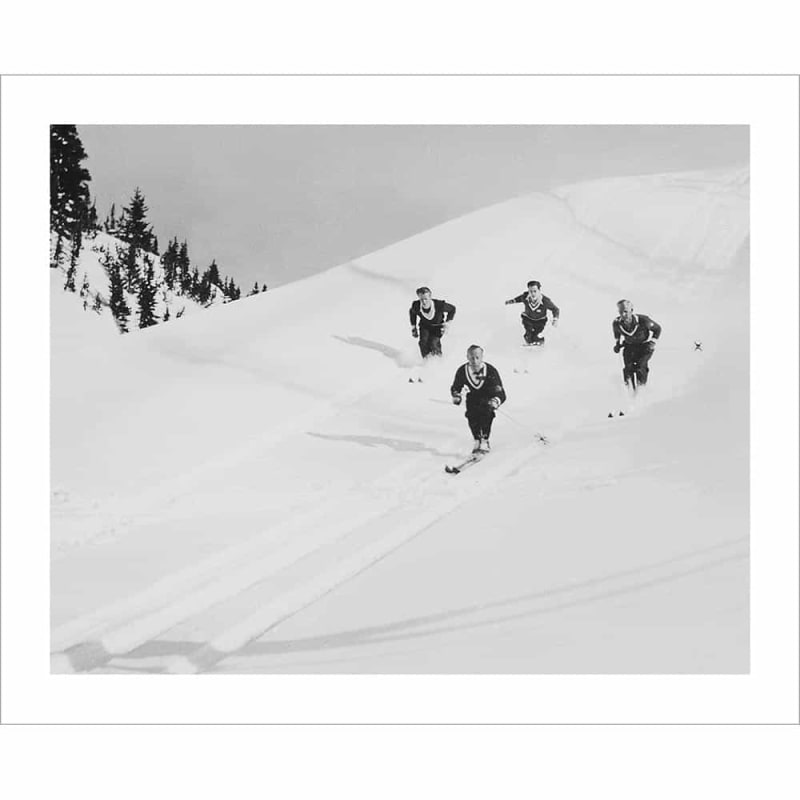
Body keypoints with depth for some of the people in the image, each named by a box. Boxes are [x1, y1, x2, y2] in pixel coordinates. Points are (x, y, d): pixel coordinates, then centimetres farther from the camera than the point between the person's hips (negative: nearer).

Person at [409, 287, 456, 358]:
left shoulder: (439, 305, -32)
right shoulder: (416, 306, -25)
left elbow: (452, 309, -11)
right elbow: (412, 312, 3)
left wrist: (447, 323, -12)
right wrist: (413, 327, 6)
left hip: (438, 327, -2)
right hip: (424, 326, 2)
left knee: (433, 343, -25)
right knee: (423, 343, -23)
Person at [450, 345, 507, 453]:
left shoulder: (491, 371, -26)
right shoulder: (462, 371, -18)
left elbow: (501, 394, -26)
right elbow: (455, 388, 1)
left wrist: (495, 401, -47)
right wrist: (456, 396, -21)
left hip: (488, 398, -2)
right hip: (473, 397, 2)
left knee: (486, 413, -30)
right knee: (471, 415, -25)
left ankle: (484, 441, -22)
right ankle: (477, 440, -8)